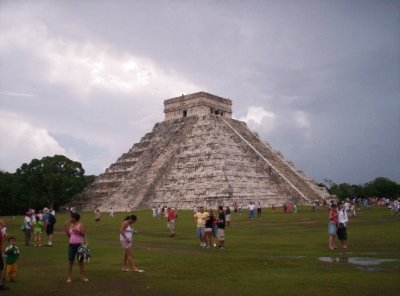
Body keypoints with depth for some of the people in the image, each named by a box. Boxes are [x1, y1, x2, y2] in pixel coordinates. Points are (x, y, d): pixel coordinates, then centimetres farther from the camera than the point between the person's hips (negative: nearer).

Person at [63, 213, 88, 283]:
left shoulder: (81, 225, -6)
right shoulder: (71, 225, 11)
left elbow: (84, 234, -14)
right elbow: (68, 235, 10)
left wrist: (77, 230, -24)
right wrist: (65, 227, 4)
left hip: (80, 244, -5)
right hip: (72, 245, 5)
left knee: (80, 261, 4)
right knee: (70, 261, 4)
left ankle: (82, 277, 11)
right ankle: (69, 277, 12)